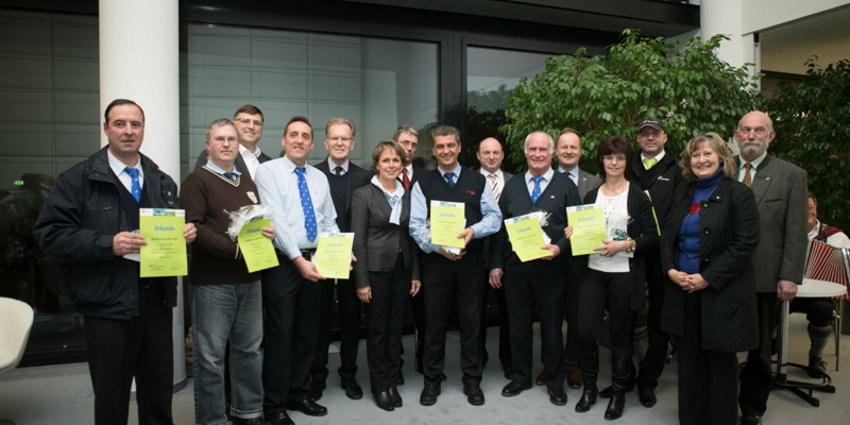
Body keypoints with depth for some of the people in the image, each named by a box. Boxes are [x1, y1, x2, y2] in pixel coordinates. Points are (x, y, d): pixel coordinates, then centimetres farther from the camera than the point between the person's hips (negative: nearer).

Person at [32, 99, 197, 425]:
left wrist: (185, 233, -5)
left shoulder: (162, 182, 12)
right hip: (108, 304, -4)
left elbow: (174, 228, 19)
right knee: (111, 397, 10)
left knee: (159, 393, 15)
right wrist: (107, 244, -22)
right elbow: (50, 234, -11)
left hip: (157, 301, 5)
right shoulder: (77, 179, -4)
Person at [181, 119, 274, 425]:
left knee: (249, 349, 14)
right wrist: (235, 249, -21)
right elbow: (193, 228, -15)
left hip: (250, 279, 6)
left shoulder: (248, 182, 17)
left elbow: (260, 221, 22)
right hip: (212, 282, -6)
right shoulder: (196, 182, -4)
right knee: (210, 356, 2)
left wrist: (267, 233, -2)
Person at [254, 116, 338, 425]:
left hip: (314, 263, 6)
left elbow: (329, 222, 14)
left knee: (308, 332, 13)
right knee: (279, 334, 1)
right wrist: (298, 259, -23)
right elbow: (276, 219, -16)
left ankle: (298, 394, 29)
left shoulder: (320, 177, 12)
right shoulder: (268, 171, -5)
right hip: (282, 262, -6)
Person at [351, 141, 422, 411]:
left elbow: (412, 236, 10)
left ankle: (393, 383, 25)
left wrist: (416, 274, 5)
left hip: (402, 269, 4)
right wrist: (362, 281, -13)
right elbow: (357, 240, -9)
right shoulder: (363, 195, -6)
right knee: (377, 330, 6)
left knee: (396, 329, 12)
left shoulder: (408, 195, 7)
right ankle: (380, 386, 20)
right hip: (376, 269, -4)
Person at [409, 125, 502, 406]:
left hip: (471, 261, 1)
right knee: (435, 324, 8)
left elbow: (494, 217, 4)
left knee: (471, 323, 9)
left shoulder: (478, 181, 7)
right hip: (436, 261, 0)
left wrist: (473, 230, -15)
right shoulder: (423, 185, 4)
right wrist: (438, 247, -18)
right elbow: (416, 225, -3)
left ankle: (472, 381, 24)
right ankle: (432, 381, 23)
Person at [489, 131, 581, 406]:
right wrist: (496, 264, 3)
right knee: (518, 326, 12)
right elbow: (500, 227, 8)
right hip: (515, 267, 3)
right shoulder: (511, 186, 9)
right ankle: (520, 377, 29)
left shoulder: (566, 186, 1)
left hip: (551, 268, -2)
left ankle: (555, 382, 26)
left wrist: (560, 248, -19)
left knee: (552, 327, 9)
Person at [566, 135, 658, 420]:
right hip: (593, 272, 3)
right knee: (585, 332, -2)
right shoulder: (591, 196, 11)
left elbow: (652, 238, -5)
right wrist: (573, 234, -4)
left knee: (620, 335, 8)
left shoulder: (638, 196, -1)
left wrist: (625, 244, -19)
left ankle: (618, 392, 26)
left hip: (625, 274, -3)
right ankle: (589, 387, 20)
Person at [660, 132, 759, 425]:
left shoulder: (738, 194, -6)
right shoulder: (683, 192, 11)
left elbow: (745, 244, -13)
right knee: (689, 358, 12)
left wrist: (708, 278, -16)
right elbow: (667, 236, 12)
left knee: (720, 360, 6)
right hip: (682, 289, 5)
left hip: (722, 292, -5)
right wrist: (670, 269, -5)